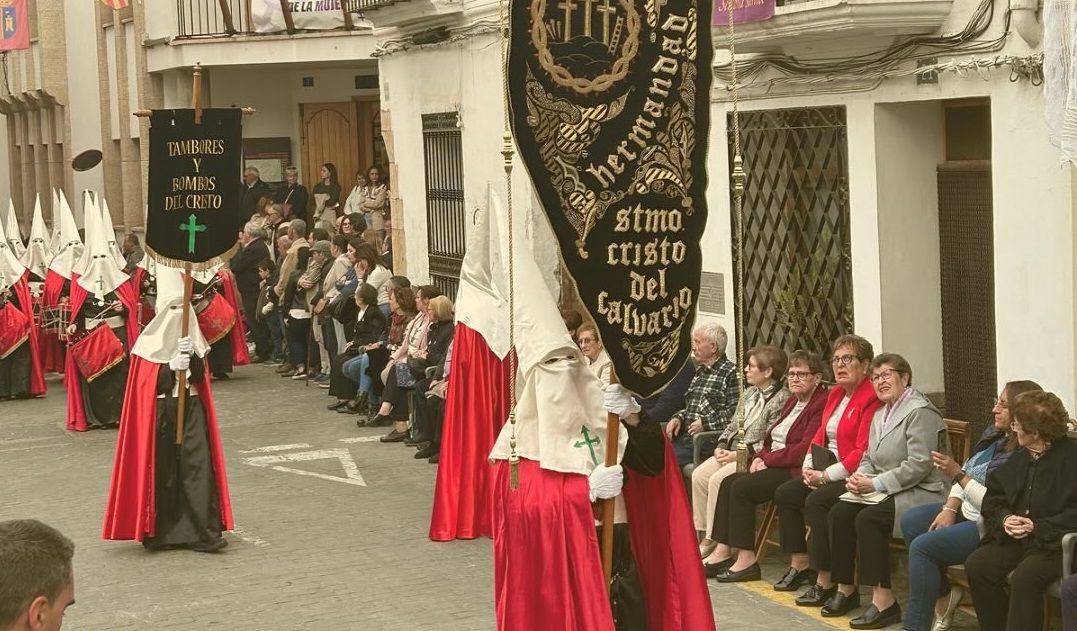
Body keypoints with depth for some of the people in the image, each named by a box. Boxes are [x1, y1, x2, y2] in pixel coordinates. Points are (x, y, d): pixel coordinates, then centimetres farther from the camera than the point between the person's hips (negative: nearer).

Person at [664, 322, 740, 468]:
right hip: (684, 437, 8)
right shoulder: (701, 372, 22)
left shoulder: (730, 373, -6)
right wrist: (678, 418, 11)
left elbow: (735, 412, -16)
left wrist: (705, 423, -15)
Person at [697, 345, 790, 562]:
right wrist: (722, 446, 3)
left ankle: (721, 548, -22)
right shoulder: (749, 393, 18)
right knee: (699, 475, -11)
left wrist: (738, 454, -19)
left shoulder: (781, 399, -11)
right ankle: (706, 538, -6)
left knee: (718, 480, -27)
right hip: (732, 451, 9)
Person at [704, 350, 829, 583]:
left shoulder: (822, 404, -11)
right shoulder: (791, 402, 21)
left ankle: (747, 559, -18)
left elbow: (807, 448, -19)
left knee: (742, 487, -21)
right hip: (775, 466, 10)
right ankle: (722, 552, -11)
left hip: (796, 470, -10)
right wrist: (760, 457, 1)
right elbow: (774, 439, 23)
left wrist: (769, 460, -13)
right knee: (729, 482, -6)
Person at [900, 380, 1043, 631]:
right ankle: (944, 594, 10)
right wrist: (950, 508, -3)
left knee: (922, 545, -19)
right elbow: (967, 472, 10)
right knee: (911, 520, 3)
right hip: (966, 512, 11)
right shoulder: (994, 435, 5)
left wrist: (958, 475, -25)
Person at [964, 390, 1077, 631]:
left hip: (1054, 544, -7)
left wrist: (1037, 527, -19)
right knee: (976, 565, -17)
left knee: (1024, 577, -33)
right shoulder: (1020, 458, 15)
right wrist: (1004, 518, -5)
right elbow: (992, 499, 17)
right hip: (1014, 540, 7)